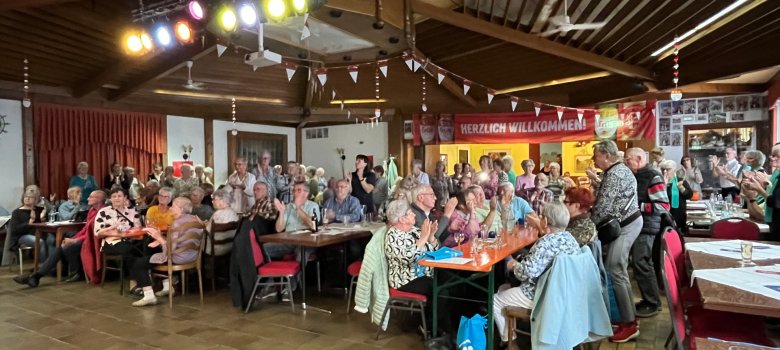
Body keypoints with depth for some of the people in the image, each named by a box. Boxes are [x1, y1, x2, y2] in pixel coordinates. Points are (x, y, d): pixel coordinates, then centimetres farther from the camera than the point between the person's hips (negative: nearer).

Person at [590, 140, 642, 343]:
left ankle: (629, 324, -2)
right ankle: (629, 316, 26)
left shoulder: (614, 174, -19)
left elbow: (603, 205, -21)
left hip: (624, 226, -11)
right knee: (619, 270, 16)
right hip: (627, 222, 11)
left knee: (614, 271, -8)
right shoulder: (619, 169, 15)